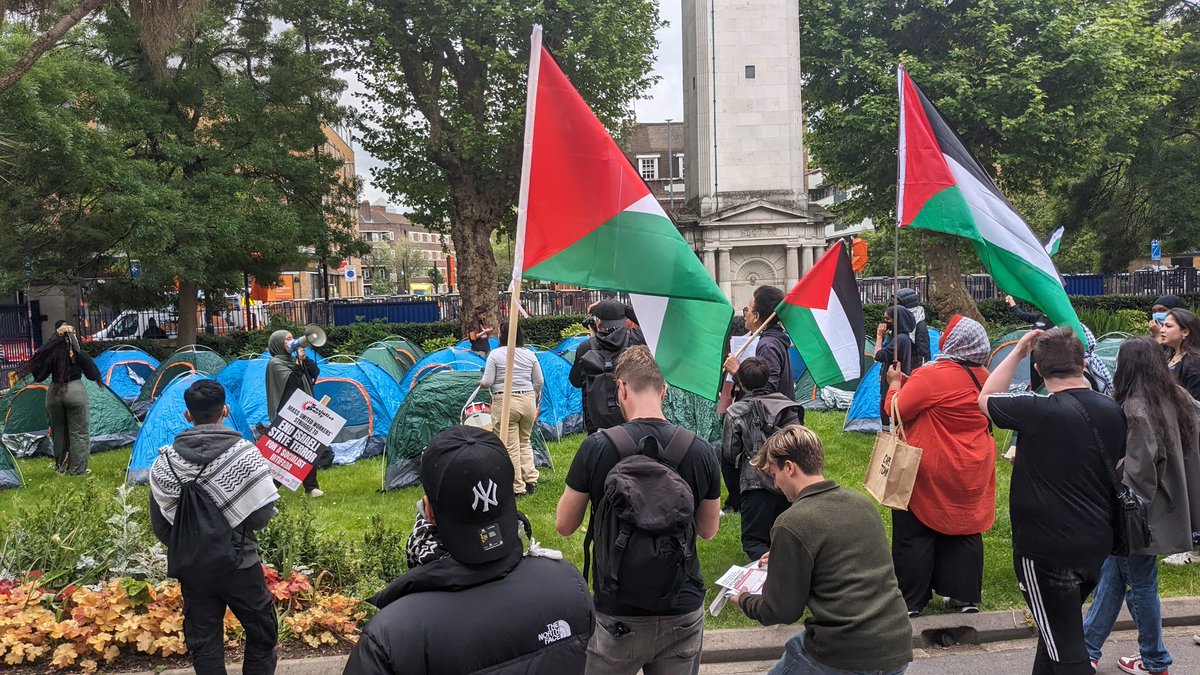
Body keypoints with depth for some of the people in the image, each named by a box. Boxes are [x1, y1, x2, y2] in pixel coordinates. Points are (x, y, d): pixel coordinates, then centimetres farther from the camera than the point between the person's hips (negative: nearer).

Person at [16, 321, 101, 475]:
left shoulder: (49, 354, -4)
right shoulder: (80, 354, -9)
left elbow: (38, 377, 1)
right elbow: (93, 375, -4)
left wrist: (34, 363, 14)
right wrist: (89, 361, 11)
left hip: (54, 393, 3)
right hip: (75, 392, -3)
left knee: (58, 432, 17)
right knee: (78, 433, 3)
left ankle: (60, 467, 24)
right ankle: (77, 470, 3)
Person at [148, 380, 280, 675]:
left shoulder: (165, 461, -7)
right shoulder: (244, 453, -17)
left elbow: (159, 524, 1)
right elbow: (261, 517, -16)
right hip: (239, 564, -3)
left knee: (203, 641, 15)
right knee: (262, 633, 16)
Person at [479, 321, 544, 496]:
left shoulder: (495, 354, -7)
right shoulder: (529, 355, 5)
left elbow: (487, 382, -8)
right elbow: (539, 382, 10)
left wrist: (481, 383, 15)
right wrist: (534, 399, 26)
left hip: (505, 403, -4)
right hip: (528, 400, 5)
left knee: (510, 446, 3)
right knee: (525, 441, 20)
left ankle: (517, 487, 7)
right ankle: (530, 480, 17)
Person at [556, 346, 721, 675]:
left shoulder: (597, 447, -15)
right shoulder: (701, 451, -7)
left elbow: (564, 525, -3)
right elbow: (708, 530, 6)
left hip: (619, 615, -2)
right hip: (684, 611, 2)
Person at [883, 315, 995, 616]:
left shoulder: (930, 376, -21)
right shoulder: (983, 377, 3)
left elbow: (896, 409, -16)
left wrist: (895, 383, 2)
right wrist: (910, 383, 13)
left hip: (930, 472, -6)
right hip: (972, 474, 7)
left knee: (915, 534, 5)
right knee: (965, 531, 17)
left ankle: (910, 601, 11)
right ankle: (965, 596, 24)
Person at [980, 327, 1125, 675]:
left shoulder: (1040, 411, -21)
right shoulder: (1113, 411, 0)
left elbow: (986, 399, -5)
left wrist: (1016, 351, -1)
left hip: (1047, 548, -7)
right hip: (1096, 543, 7)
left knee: (1064, 647, 2)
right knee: (1058, 629, 24)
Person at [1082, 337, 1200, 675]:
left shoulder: (1136, 409, -24)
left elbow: (1139, 473, -23)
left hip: (1140, 515, -8)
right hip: (1169, 506, 8)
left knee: (1140, 586, 10)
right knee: (1110, 576, 15)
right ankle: (1088, 648, 23)